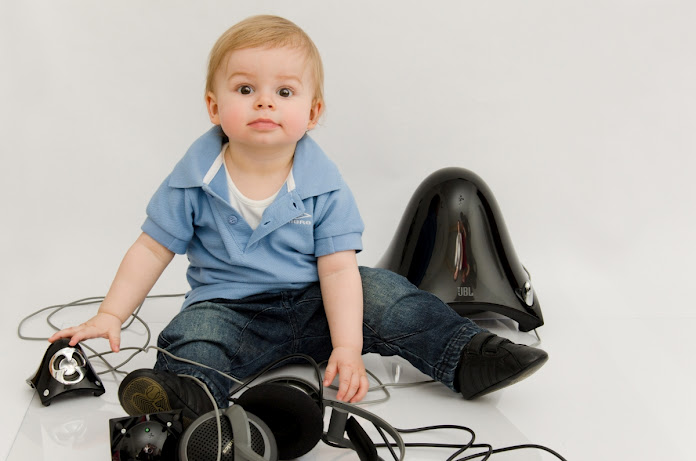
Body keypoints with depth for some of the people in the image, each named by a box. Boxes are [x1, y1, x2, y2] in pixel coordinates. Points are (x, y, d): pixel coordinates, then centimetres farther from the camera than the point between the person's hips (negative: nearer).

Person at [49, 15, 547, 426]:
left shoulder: (323, 182, -8)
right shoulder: (194, 179, -8)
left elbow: (338, 267, -12)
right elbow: (152, 249, -1)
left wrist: (347, 347, -22)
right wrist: (109, 316, -8)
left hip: (313, 305, 1)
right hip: (230, 308, -1)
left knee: (381, 292, -18)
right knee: (197, 331, -31)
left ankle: (468, 356, -15)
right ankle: (182, 394, -56)